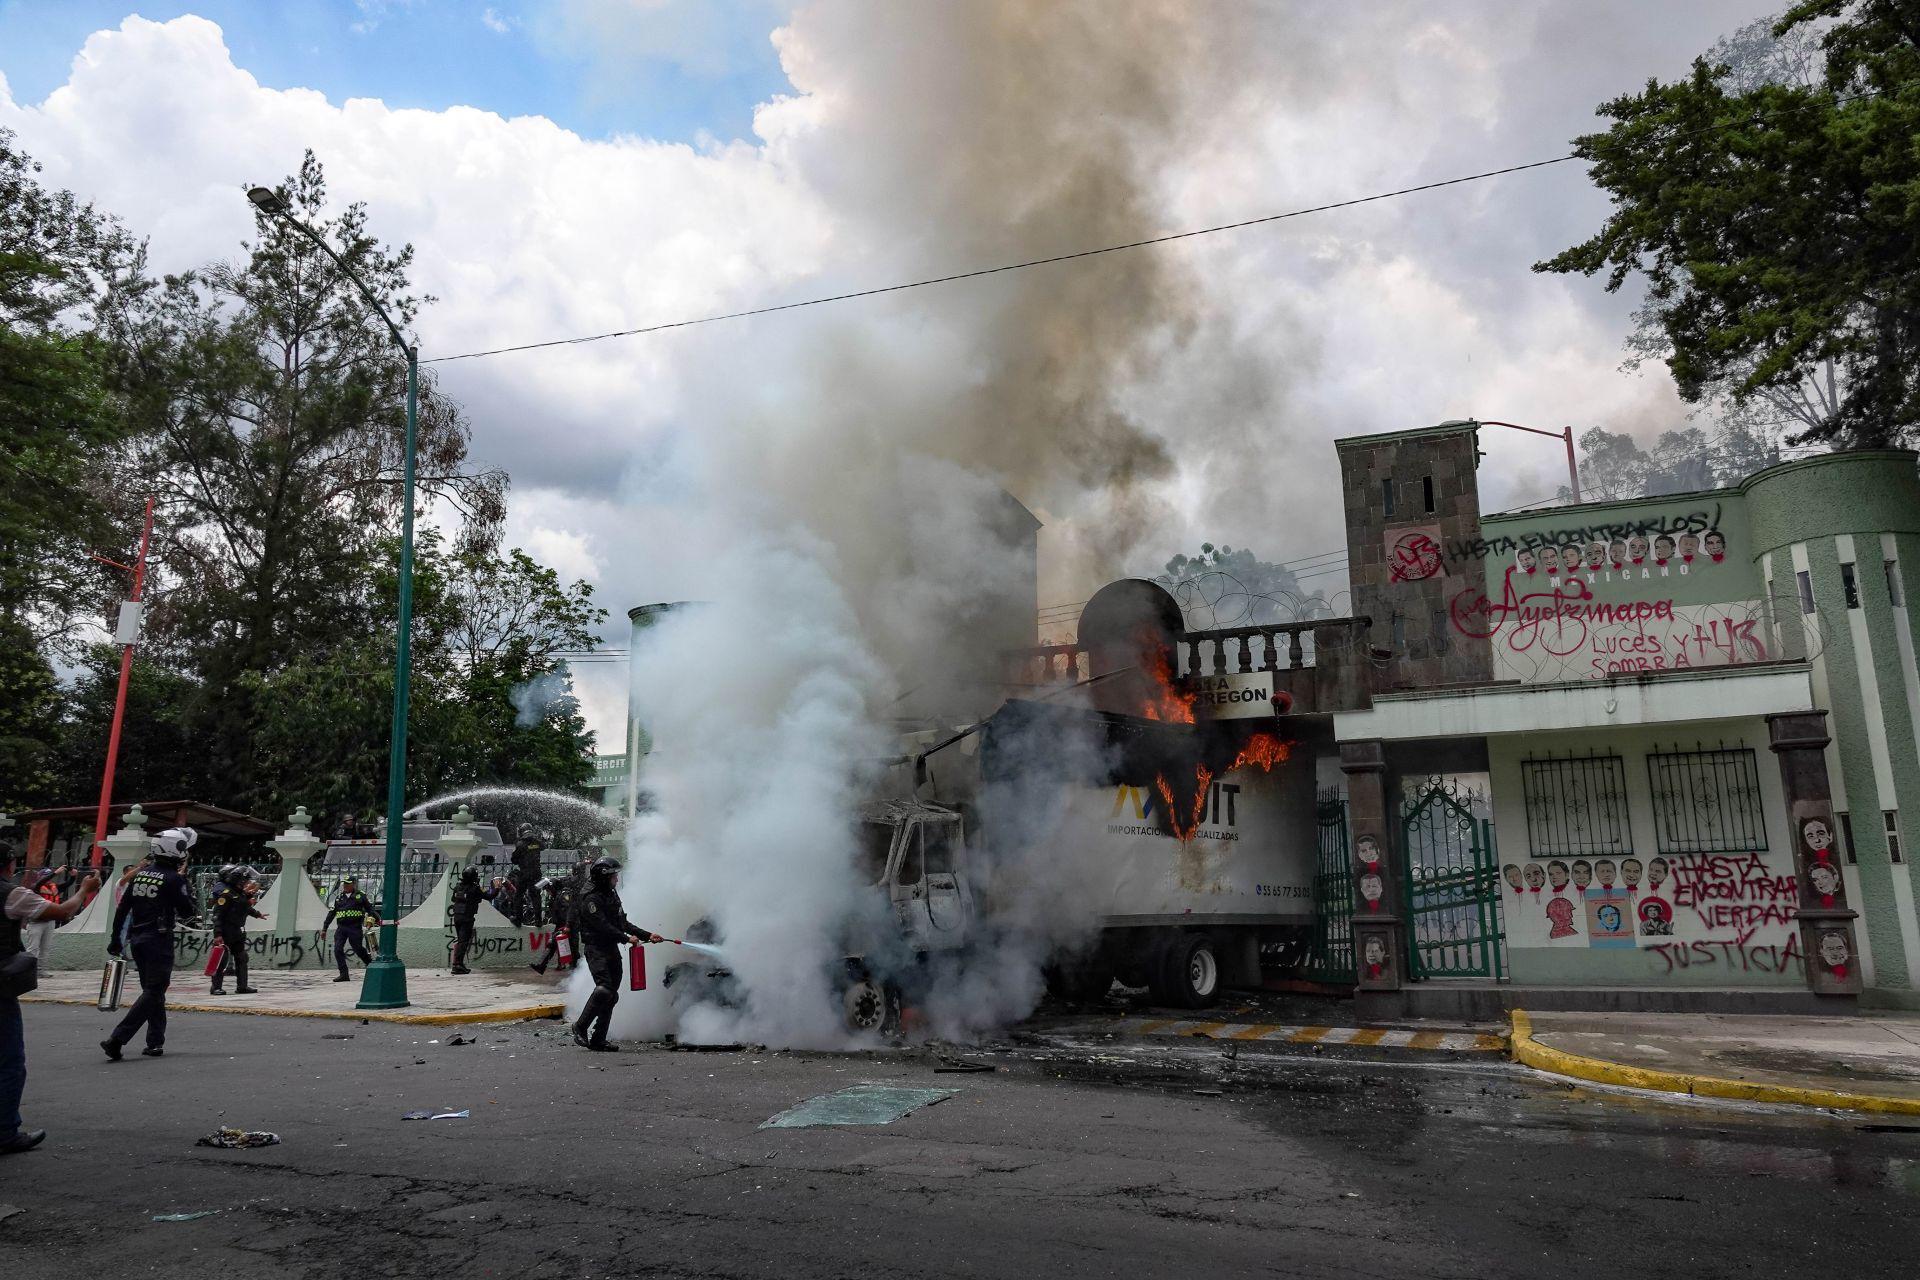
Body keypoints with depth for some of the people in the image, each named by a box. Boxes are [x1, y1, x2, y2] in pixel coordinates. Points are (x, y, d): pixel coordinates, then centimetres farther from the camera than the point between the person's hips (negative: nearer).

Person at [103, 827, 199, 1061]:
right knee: (153, 993, -3)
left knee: (152, 991, 16)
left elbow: (122, 909, 11)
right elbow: (190, 913, -9)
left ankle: (155, 1042, 18)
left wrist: (116, 939, 18)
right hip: (159, 942, -8)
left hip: (137, 940, 8)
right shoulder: (174, 879, -12)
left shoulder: (140, 875, 9)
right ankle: (117, 1039, -12)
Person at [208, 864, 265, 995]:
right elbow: (218, 915, -21)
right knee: (222, 960, -5)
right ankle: (216, 988, 1)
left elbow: (246, 907, 33)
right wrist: (218, 934, -26)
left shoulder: (240, 892, 13)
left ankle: (242, 986, 16)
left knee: (242, 959, 11)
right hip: (226, 933, -10)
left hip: (238, 932, 10)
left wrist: (257, 914, 48)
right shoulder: (225, 893, -16)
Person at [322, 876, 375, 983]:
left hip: (355, 927, -4)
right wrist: (324, 928, 14)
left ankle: (372, 966, 19)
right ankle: (343, 974, -3)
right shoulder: (339, 898, 15)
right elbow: (331, 913, 17)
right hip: (341, 927, 4)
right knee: (337, 949, -7)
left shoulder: (360, 896, 4)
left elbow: (370, 908, 5)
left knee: (358, 949, -2)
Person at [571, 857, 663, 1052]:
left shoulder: (612, 896, 18)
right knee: (604, 989, -23)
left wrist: (647, 935, 12)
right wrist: (626, 938, -18)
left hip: (612, 951, 9)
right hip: (596, 950, -9)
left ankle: (598, 1039, 8)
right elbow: (603, 927, -19)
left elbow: (623, 923, 20)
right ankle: (580, 1028, -8)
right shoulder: (591, 900, -11)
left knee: (611, 996, 4)